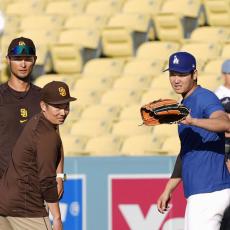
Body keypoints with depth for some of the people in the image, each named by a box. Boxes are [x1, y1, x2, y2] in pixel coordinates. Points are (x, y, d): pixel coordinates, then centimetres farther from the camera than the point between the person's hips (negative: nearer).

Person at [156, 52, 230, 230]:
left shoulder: (204, 98, -10)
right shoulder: (185, 104, 20)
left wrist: (192, 121, -48)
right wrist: (168, 190, 26)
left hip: (209, 193, -10)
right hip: (198, 193, 10)